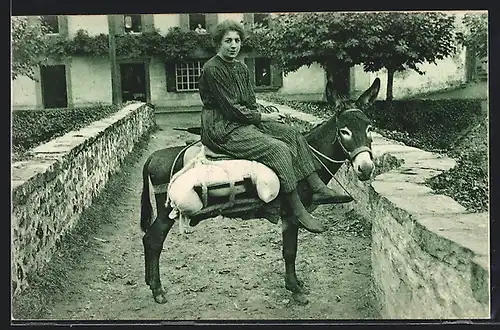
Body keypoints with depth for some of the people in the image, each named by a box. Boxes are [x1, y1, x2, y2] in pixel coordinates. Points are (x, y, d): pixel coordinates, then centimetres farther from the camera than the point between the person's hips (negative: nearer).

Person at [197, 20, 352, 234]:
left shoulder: (241, 68, 14)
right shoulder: (212, 69, -14)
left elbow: (251, 103, 17)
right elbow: (230, 108, -17)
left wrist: (260, 116, -4)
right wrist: (263, 117, -10)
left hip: (246, 120, 9)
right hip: (223, 129, -9)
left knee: (293, 135, -1)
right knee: (278, 149, -25)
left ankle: (318, 189, -3)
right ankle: (298, 212, -20)